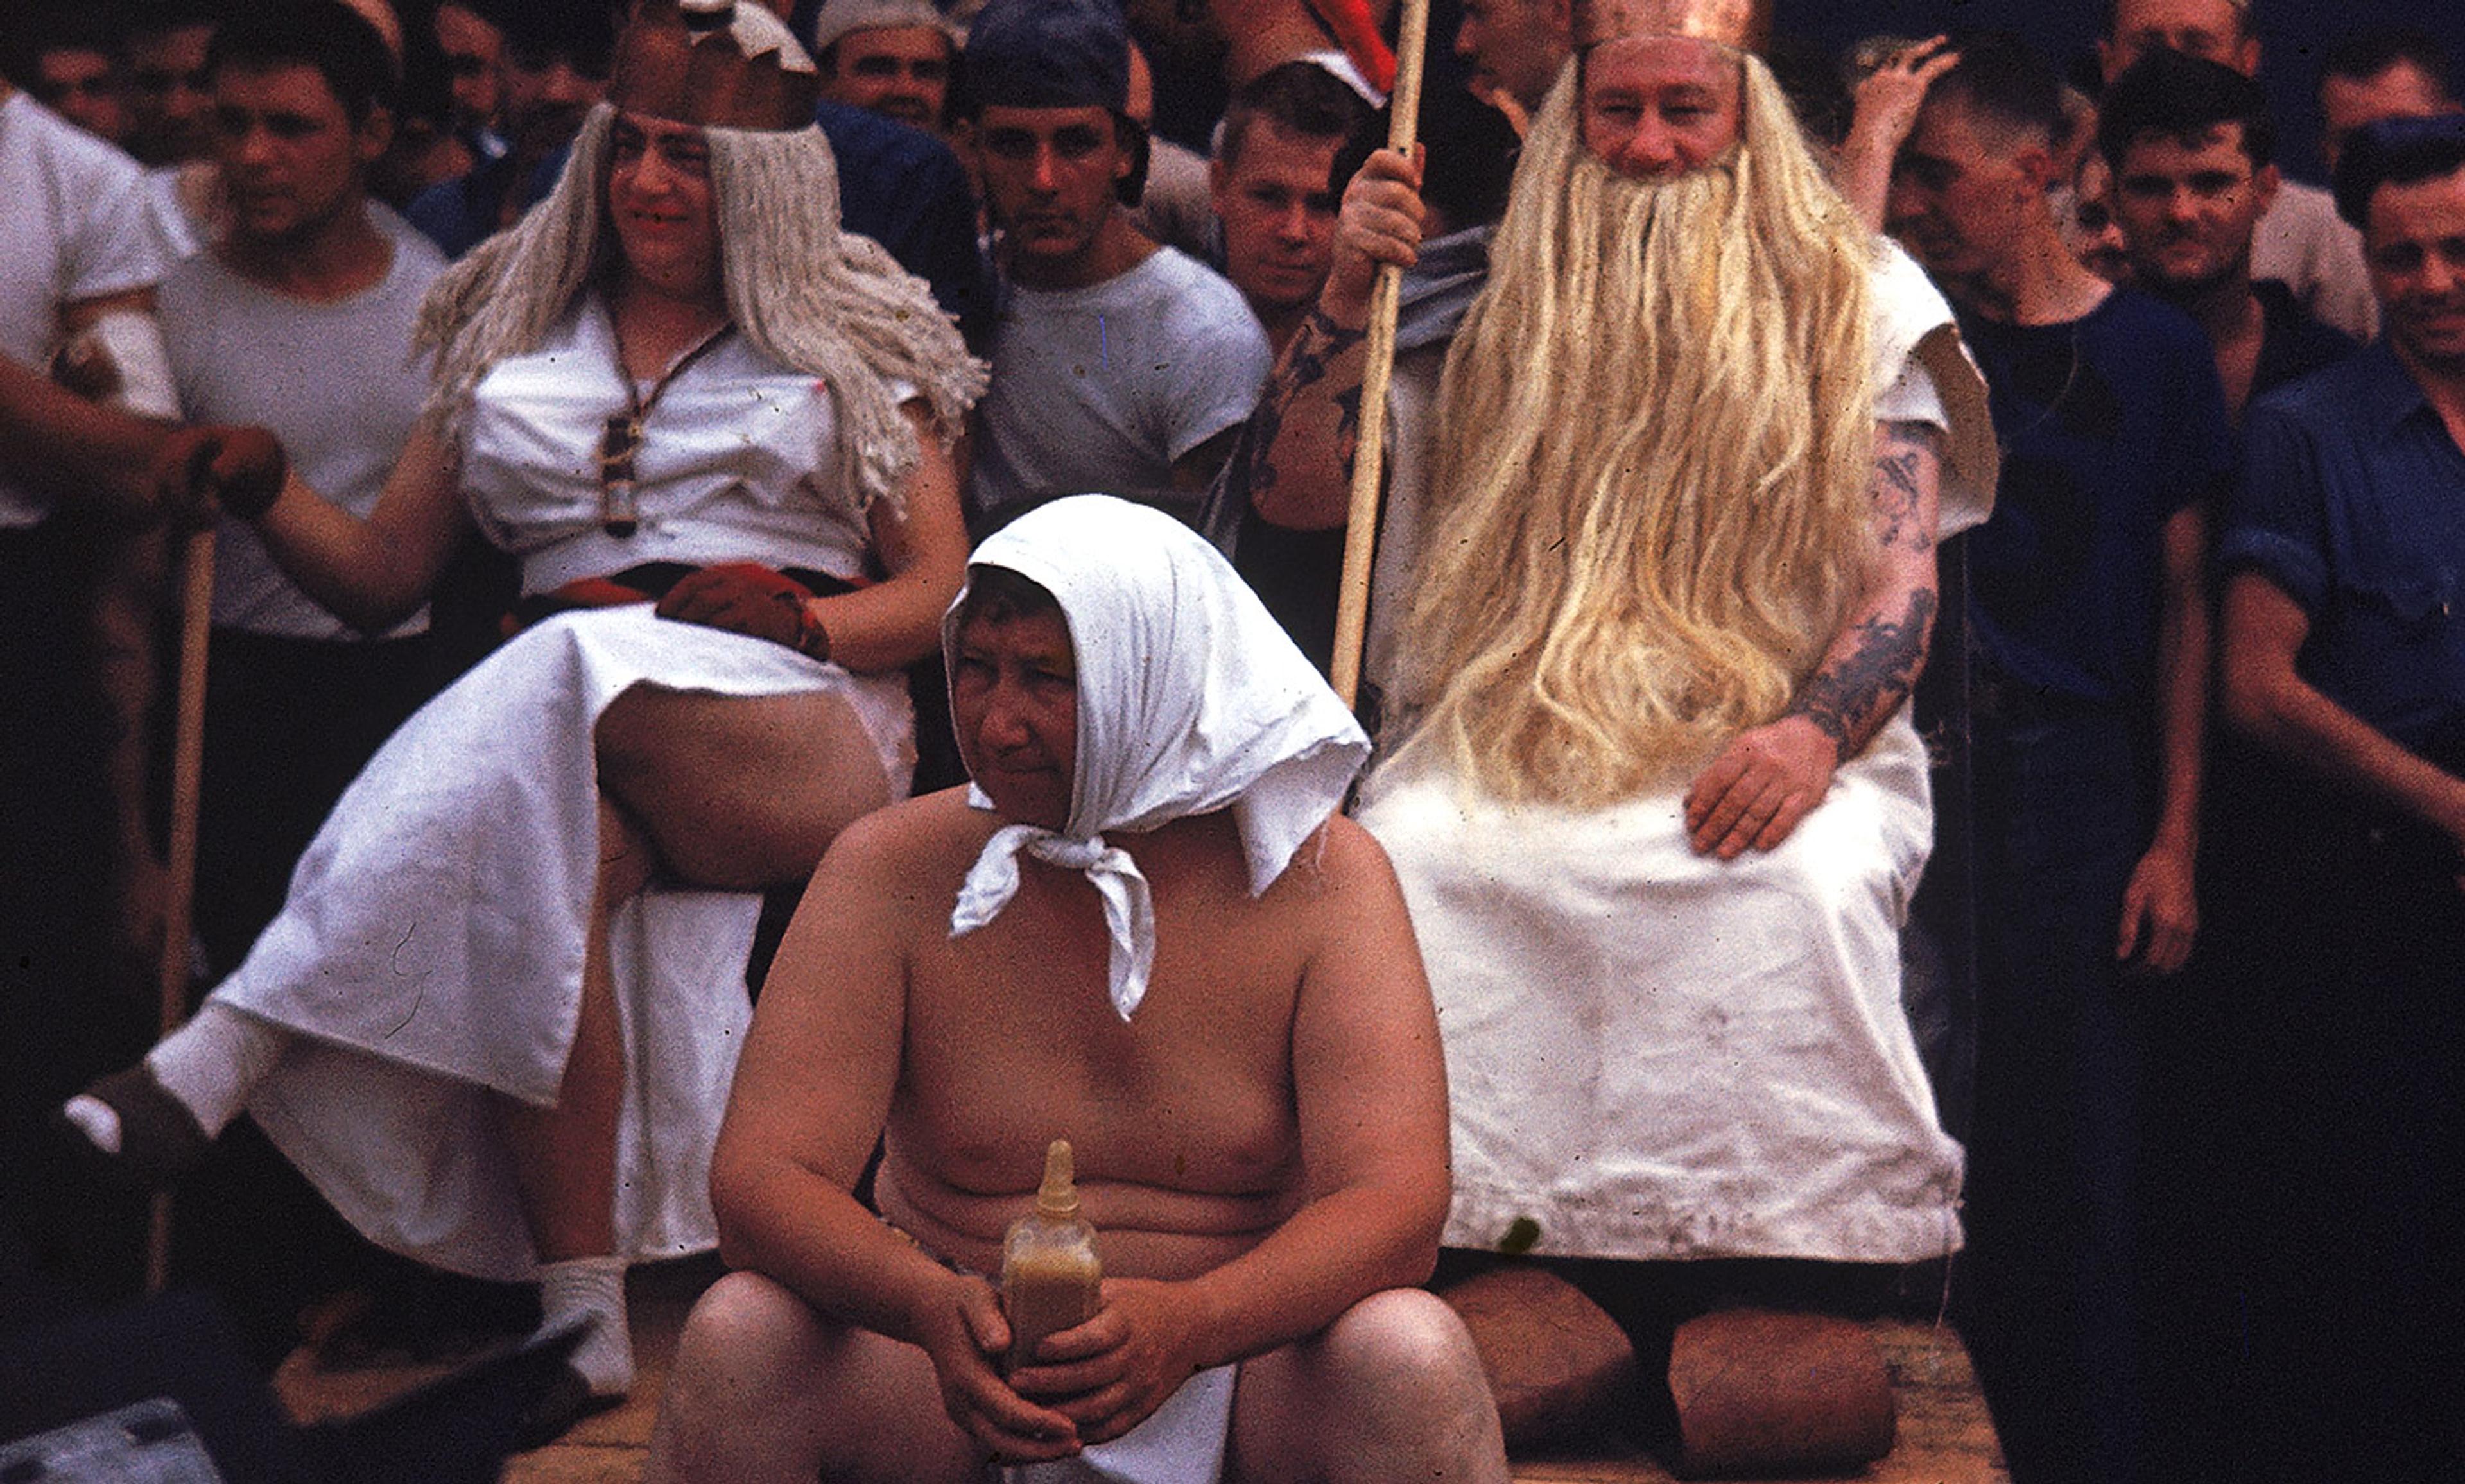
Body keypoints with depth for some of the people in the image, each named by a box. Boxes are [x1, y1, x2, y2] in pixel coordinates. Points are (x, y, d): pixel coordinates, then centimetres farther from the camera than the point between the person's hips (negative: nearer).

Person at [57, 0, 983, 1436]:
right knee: (550, 846, -37)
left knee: (571, 673, -36)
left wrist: (809, 620, -11)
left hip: (814, 740, -2)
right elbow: (383, 575, 20)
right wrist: (259, 488, 0)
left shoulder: (857, 335, 18)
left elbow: (941, 588, 10)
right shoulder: (516, 325, 24)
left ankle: (231, 1049, -39)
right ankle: (583, 1318, -35)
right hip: (559, 725, 2)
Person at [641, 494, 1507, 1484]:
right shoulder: (890, 871, -4)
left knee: (1411, 1355, -31)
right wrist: (936, 1311, -33)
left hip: (1244, 1365, 0)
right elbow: (762, 1179, -11)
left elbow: (1395, 1204, -15)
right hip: (952, 1368, 1)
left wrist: (1189, 1326, -35)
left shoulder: (1320, 876, -6)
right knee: (738, 1334, -27)